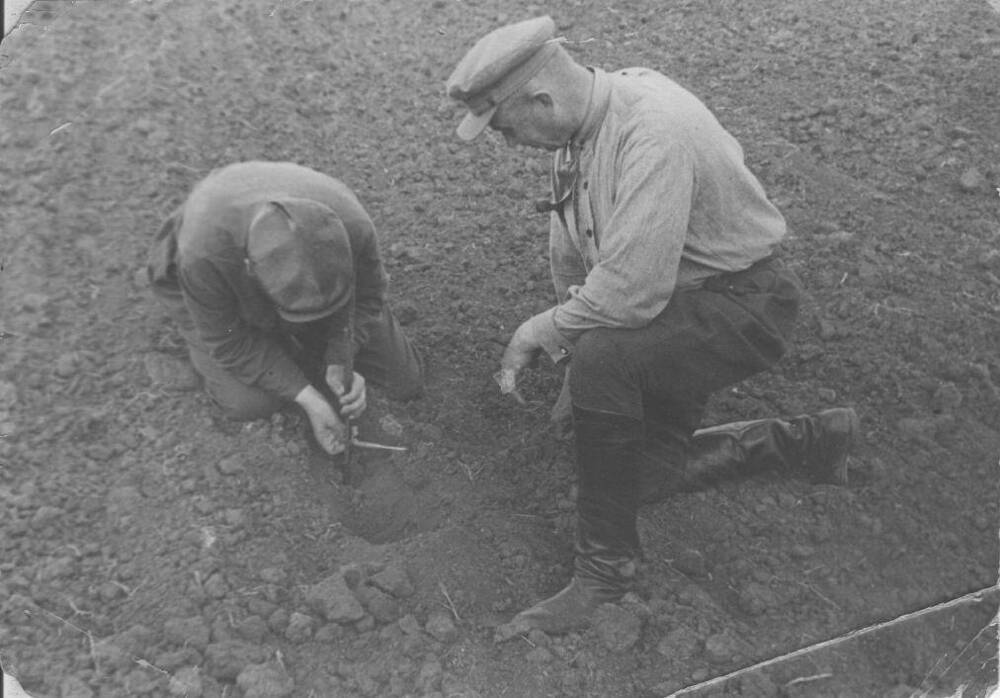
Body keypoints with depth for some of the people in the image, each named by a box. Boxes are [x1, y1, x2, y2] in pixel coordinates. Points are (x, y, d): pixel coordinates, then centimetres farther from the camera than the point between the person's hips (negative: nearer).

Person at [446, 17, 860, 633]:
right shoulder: (577, 126, -2)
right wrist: (570, 341, 11)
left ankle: (606, 565, -14)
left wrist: (541, 332, -20)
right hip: (669, 306, 9)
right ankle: (803, 442, 26)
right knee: (641, 471, 8)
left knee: (604, 360, -33)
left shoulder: (653, 131, -30)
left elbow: (630, 293, -36)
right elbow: (570, 254, 10)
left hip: (743, 303, -9)